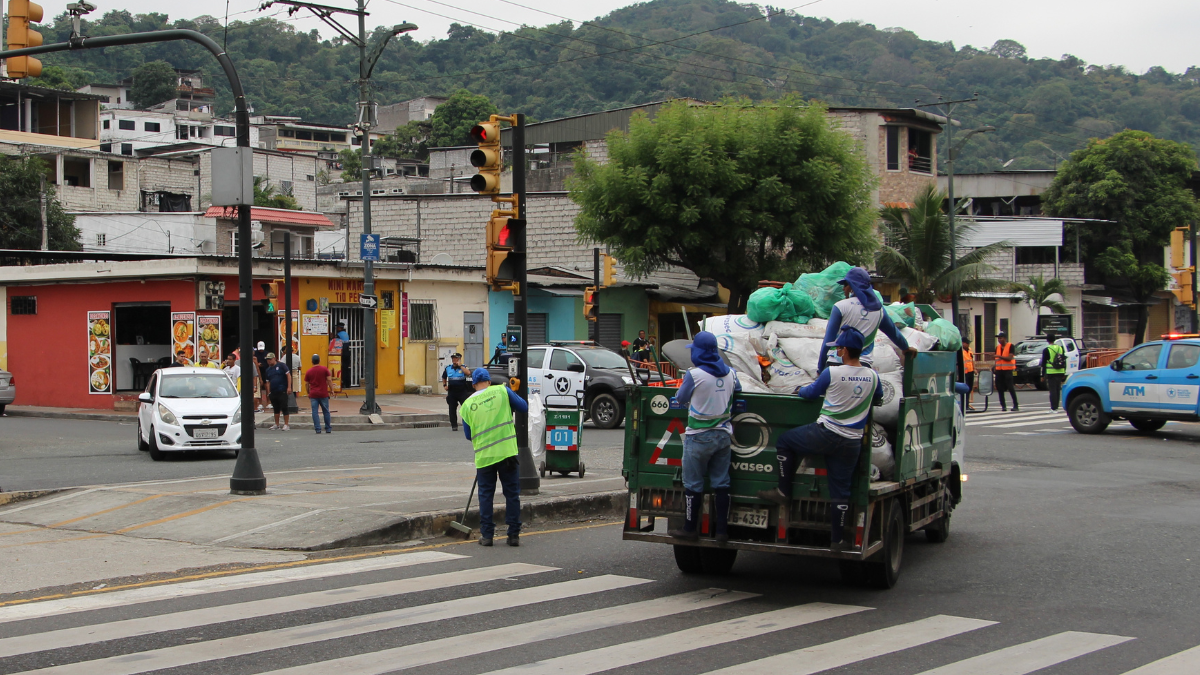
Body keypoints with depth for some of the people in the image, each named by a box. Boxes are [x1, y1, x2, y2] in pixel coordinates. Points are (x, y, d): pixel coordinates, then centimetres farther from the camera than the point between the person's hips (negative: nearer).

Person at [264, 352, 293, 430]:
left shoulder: (281, 366, -2)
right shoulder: (268, 370, 15)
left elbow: (288, 375, -6)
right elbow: (268, 382, 18)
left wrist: (289, 387, -13)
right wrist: (268, 393, 9)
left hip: (282, 391, -6)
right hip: (273, 392, 6)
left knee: (284, 408, -5)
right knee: (276, 409, 12)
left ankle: (286, 425, -1)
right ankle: (277, 425, 20)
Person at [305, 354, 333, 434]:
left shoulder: (309, 372, 4)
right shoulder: (324, 369, -1)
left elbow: (306, 384, 8)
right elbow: (329, 380, -4)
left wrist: (308, 393, 19)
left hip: (313, 394, 0)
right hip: (323, 394, 0)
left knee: (315, 412, 1)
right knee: (326, 412, 9)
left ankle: (318, 429, -5)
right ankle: (328, 429, 15)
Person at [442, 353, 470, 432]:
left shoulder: (463, 367, 0)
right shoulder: (448, 368, 10)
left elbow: (468, 373, -22)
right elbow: (444, 377, 26)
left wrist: (460, 366, -21)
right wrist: (444, 385, 11)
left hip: (462, 392, -3)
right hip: (451, 392, 3)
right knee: (452, 409, 4)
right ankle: (454, 425, 11)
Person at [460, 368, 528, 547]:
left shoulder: (467, 404, 5)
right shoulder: (501, 391, -1)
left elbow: (468, 435, 13)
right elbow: (524, 407, 5)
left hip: (483, 455, 1)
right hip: (507, 451, -1)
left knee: (486, 495, 10)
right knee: (512, 493, 5)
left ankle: (486, 534, 9)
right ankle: (514, 535, 6)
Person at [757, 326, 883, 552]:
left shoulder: (832, 373, -10)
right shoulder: (873, 377, 2)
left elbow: (810, 393, 6)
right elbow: (877, 399, 23)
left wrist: (801, 389, 29)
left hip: (825, 433, -4)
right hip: (851, 443, 4)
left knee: (784, 441, 19)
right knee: (840, 491, 10)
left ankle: (783, 493, 19)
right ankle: (837, 539, 13)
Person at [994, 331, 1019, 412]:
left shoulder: (1010, 346, -6)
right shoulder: (998, 347, 14)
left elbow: (1009, 358, -15)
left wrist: (999, 356, -22)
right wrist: (994, 367, 5)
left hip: (1008, 370, -6)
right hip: (999, 370, 7)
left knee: (1011, 388, -7)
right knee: (999, 389, 3)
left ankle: (1016, 406, -2)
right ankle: (1003, 406, 9)